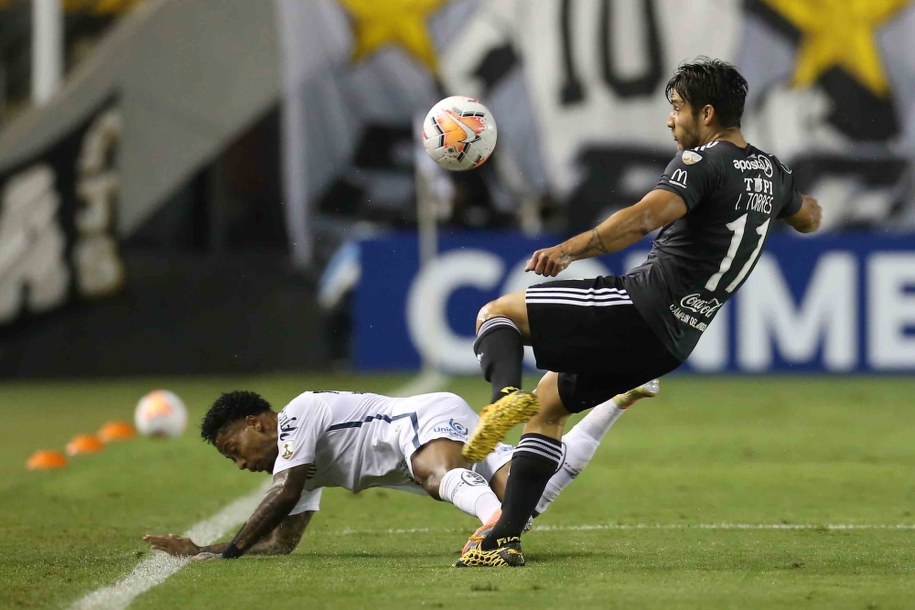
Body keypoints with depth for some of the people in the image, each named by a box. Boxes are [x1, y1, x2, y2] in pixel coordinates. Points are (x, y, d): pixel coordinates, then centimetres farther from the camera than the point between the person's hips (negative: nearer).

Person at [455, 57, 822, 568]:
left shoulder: (702, 162, -12)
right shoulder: (771, 171, 14)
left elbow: (647, 216, -30)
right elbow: (810, 219, 36)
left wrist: (570, 249, -36)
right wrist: (801, 197, 59)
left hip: (643, 309, -9)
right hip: (675, 339, 9)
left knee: (496, 315, 0)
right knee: (549, 403, 23)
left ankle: (507, 394, -32)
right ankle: (506, 540, 16)